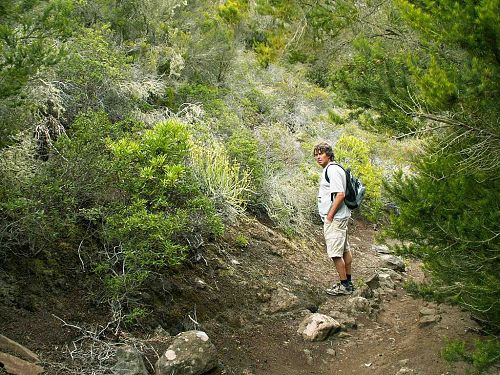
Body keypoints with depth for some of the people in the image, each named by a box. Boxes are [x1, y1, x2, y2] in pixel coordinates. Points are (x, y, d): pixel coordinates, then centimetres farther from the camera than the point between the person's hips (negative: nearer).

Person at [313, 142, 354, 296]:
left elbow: (340, 194, -23)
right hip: (339, 217, 11)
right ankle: (348, 282, 27)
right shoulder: (329, 170, 17)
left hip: (334, 218, -11)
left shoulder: (332, 170, -16)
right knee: (345, 250, 17)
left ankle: (344, 285, 1)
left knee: (335, 253, -6)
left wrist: (330, 215, -19)